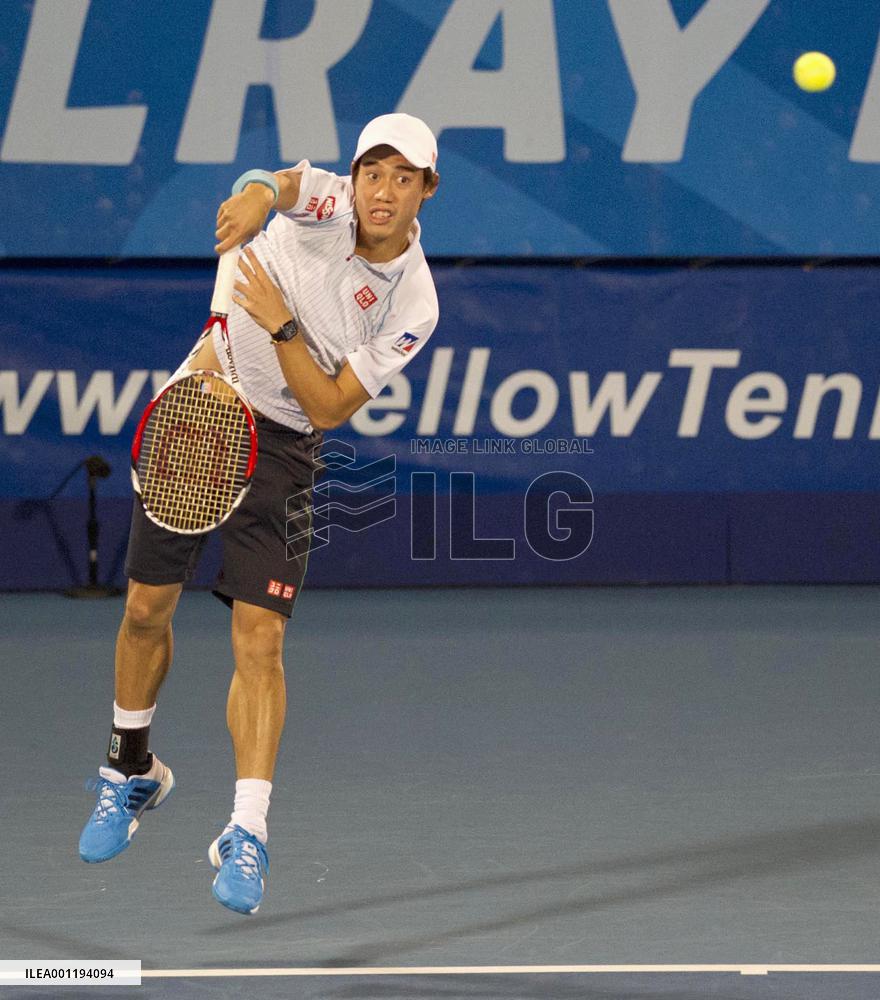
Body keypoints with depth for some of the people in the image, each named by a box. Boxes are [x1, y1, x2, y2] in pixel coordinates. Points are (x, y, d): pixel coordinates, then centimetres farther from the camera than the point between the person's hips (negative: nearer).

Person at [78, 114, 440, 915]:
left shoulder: (412, 308, -13)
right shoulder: (324, 205, -10)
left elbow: (330, 406, -15)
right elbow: (285, 182, -34)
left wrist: (281, 326, -27)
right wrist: (257, 194, -56)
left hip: (282, 447, -2)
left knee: (259, 639, -12)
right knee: (147, 609, 9)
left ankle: (248, 834, -11)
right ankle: (131, 773, 33)